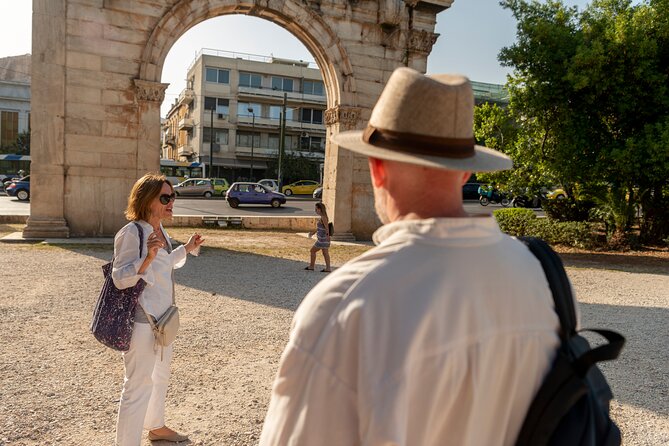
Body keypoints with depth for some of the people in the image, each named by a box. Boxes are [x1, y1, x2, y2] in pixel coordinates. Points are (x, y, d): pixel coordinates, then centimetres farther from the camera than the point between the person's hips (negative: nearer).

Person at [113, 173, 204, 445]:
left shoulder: (159, 228, 6)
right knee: (139, 385, -1)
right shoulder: (131, 233, -21)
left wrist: (186, 249, 15)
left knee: (160, 375, 25)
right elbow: (120, 279, -22)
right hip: (142, 320, -10)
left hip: (162, 316, 10)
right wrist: (148, 258, -36)